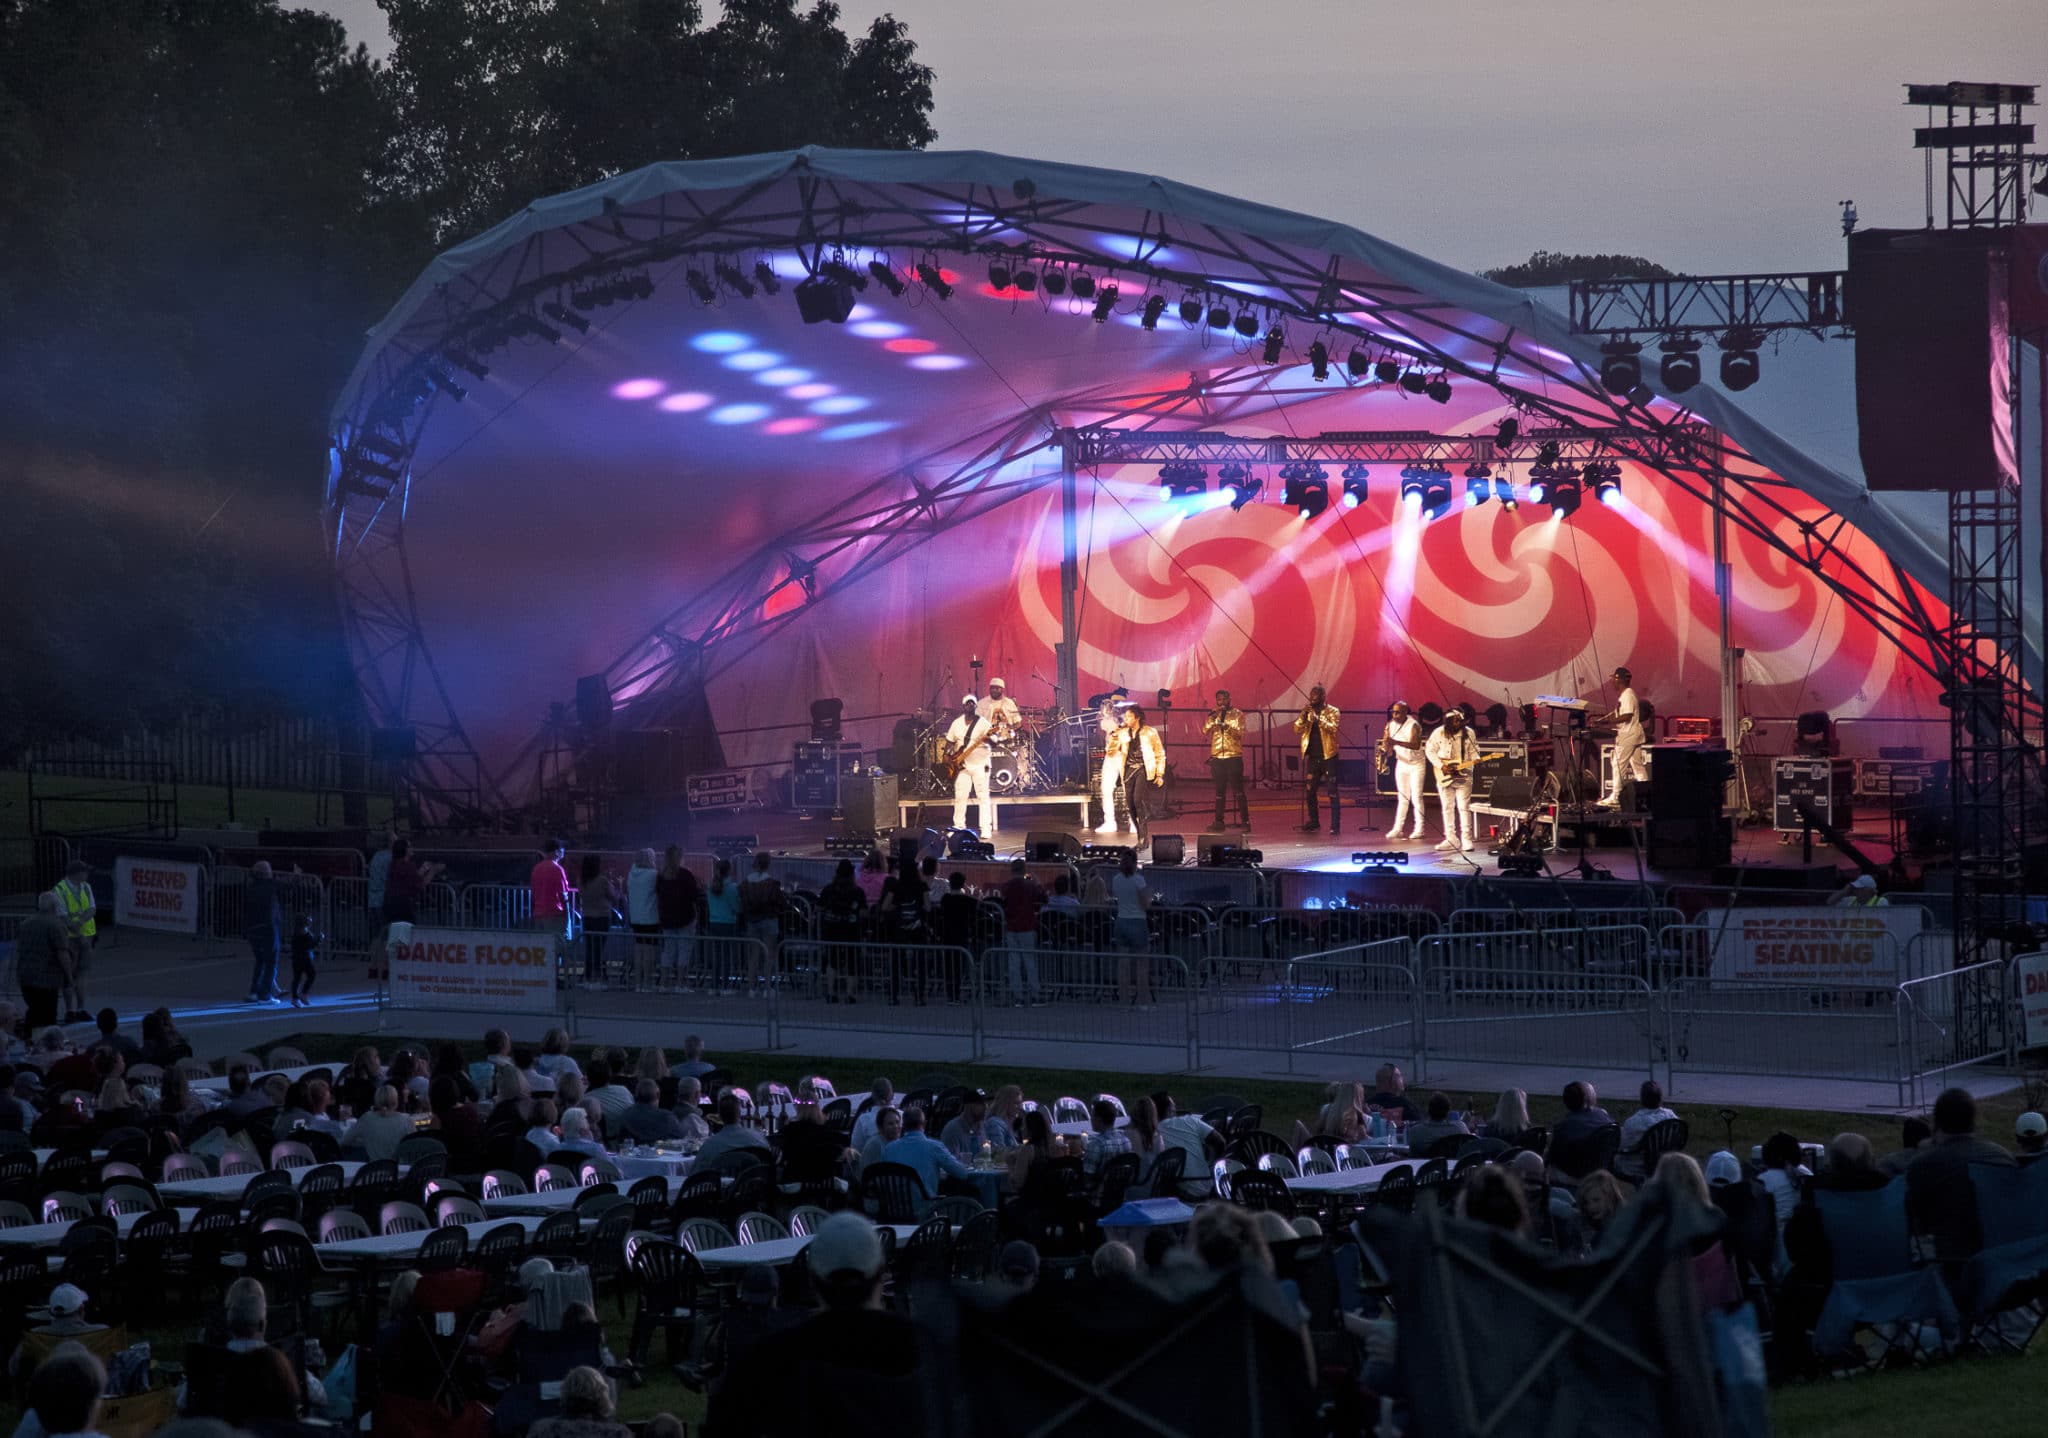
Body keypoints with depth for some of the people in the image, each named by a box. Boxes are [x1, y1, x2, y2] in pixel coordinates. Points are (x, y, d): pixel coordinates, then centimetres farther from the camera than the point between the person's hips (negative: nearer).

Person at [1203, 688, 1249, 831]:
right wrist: (1213, 717, -14)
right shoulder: (1213, 715, 13)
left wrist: (1226, 726, -23)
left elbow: (1240, 733, -9)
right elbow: (1205, 730, -1)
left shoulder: (1237, 714, 3)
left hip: (1234, 756, -3)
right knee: (1220, 792, 6)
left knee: (1238, 790, -6)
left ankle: (1245, 820, -6)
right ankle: (1219, 821, 9)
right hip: (1217, 757, 3)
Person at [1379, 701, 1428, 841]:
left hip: (1416, 764, -6)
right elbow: (1388, 745, 7)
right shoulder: (1391, 725, 0)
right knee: (1402, 798, 6)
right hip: (1401, 763, 6)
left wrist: (1396, 742, -41)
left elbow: (1416, 745, -32)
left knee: (1416, 797, -6)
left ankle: (1419, 829, -3)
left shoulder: (1413, 725, -19)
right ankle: (1397, 828, 4)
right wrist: (1386, 749, -17)